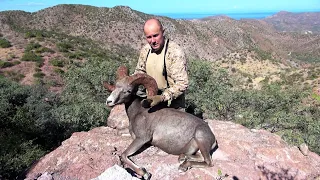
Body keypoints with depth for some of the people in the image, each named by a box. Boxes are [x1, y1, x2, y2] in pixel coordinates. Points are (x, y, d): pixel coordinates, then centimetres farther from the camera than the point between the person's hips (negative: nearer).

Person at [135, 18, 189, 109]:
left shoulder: (175, 52, -23)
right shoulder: (145, 50, -4)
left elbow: (182, 84, -25)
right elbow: (140, 71, 11)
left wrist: (162, 98, -34)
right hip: (152, 100, 6)